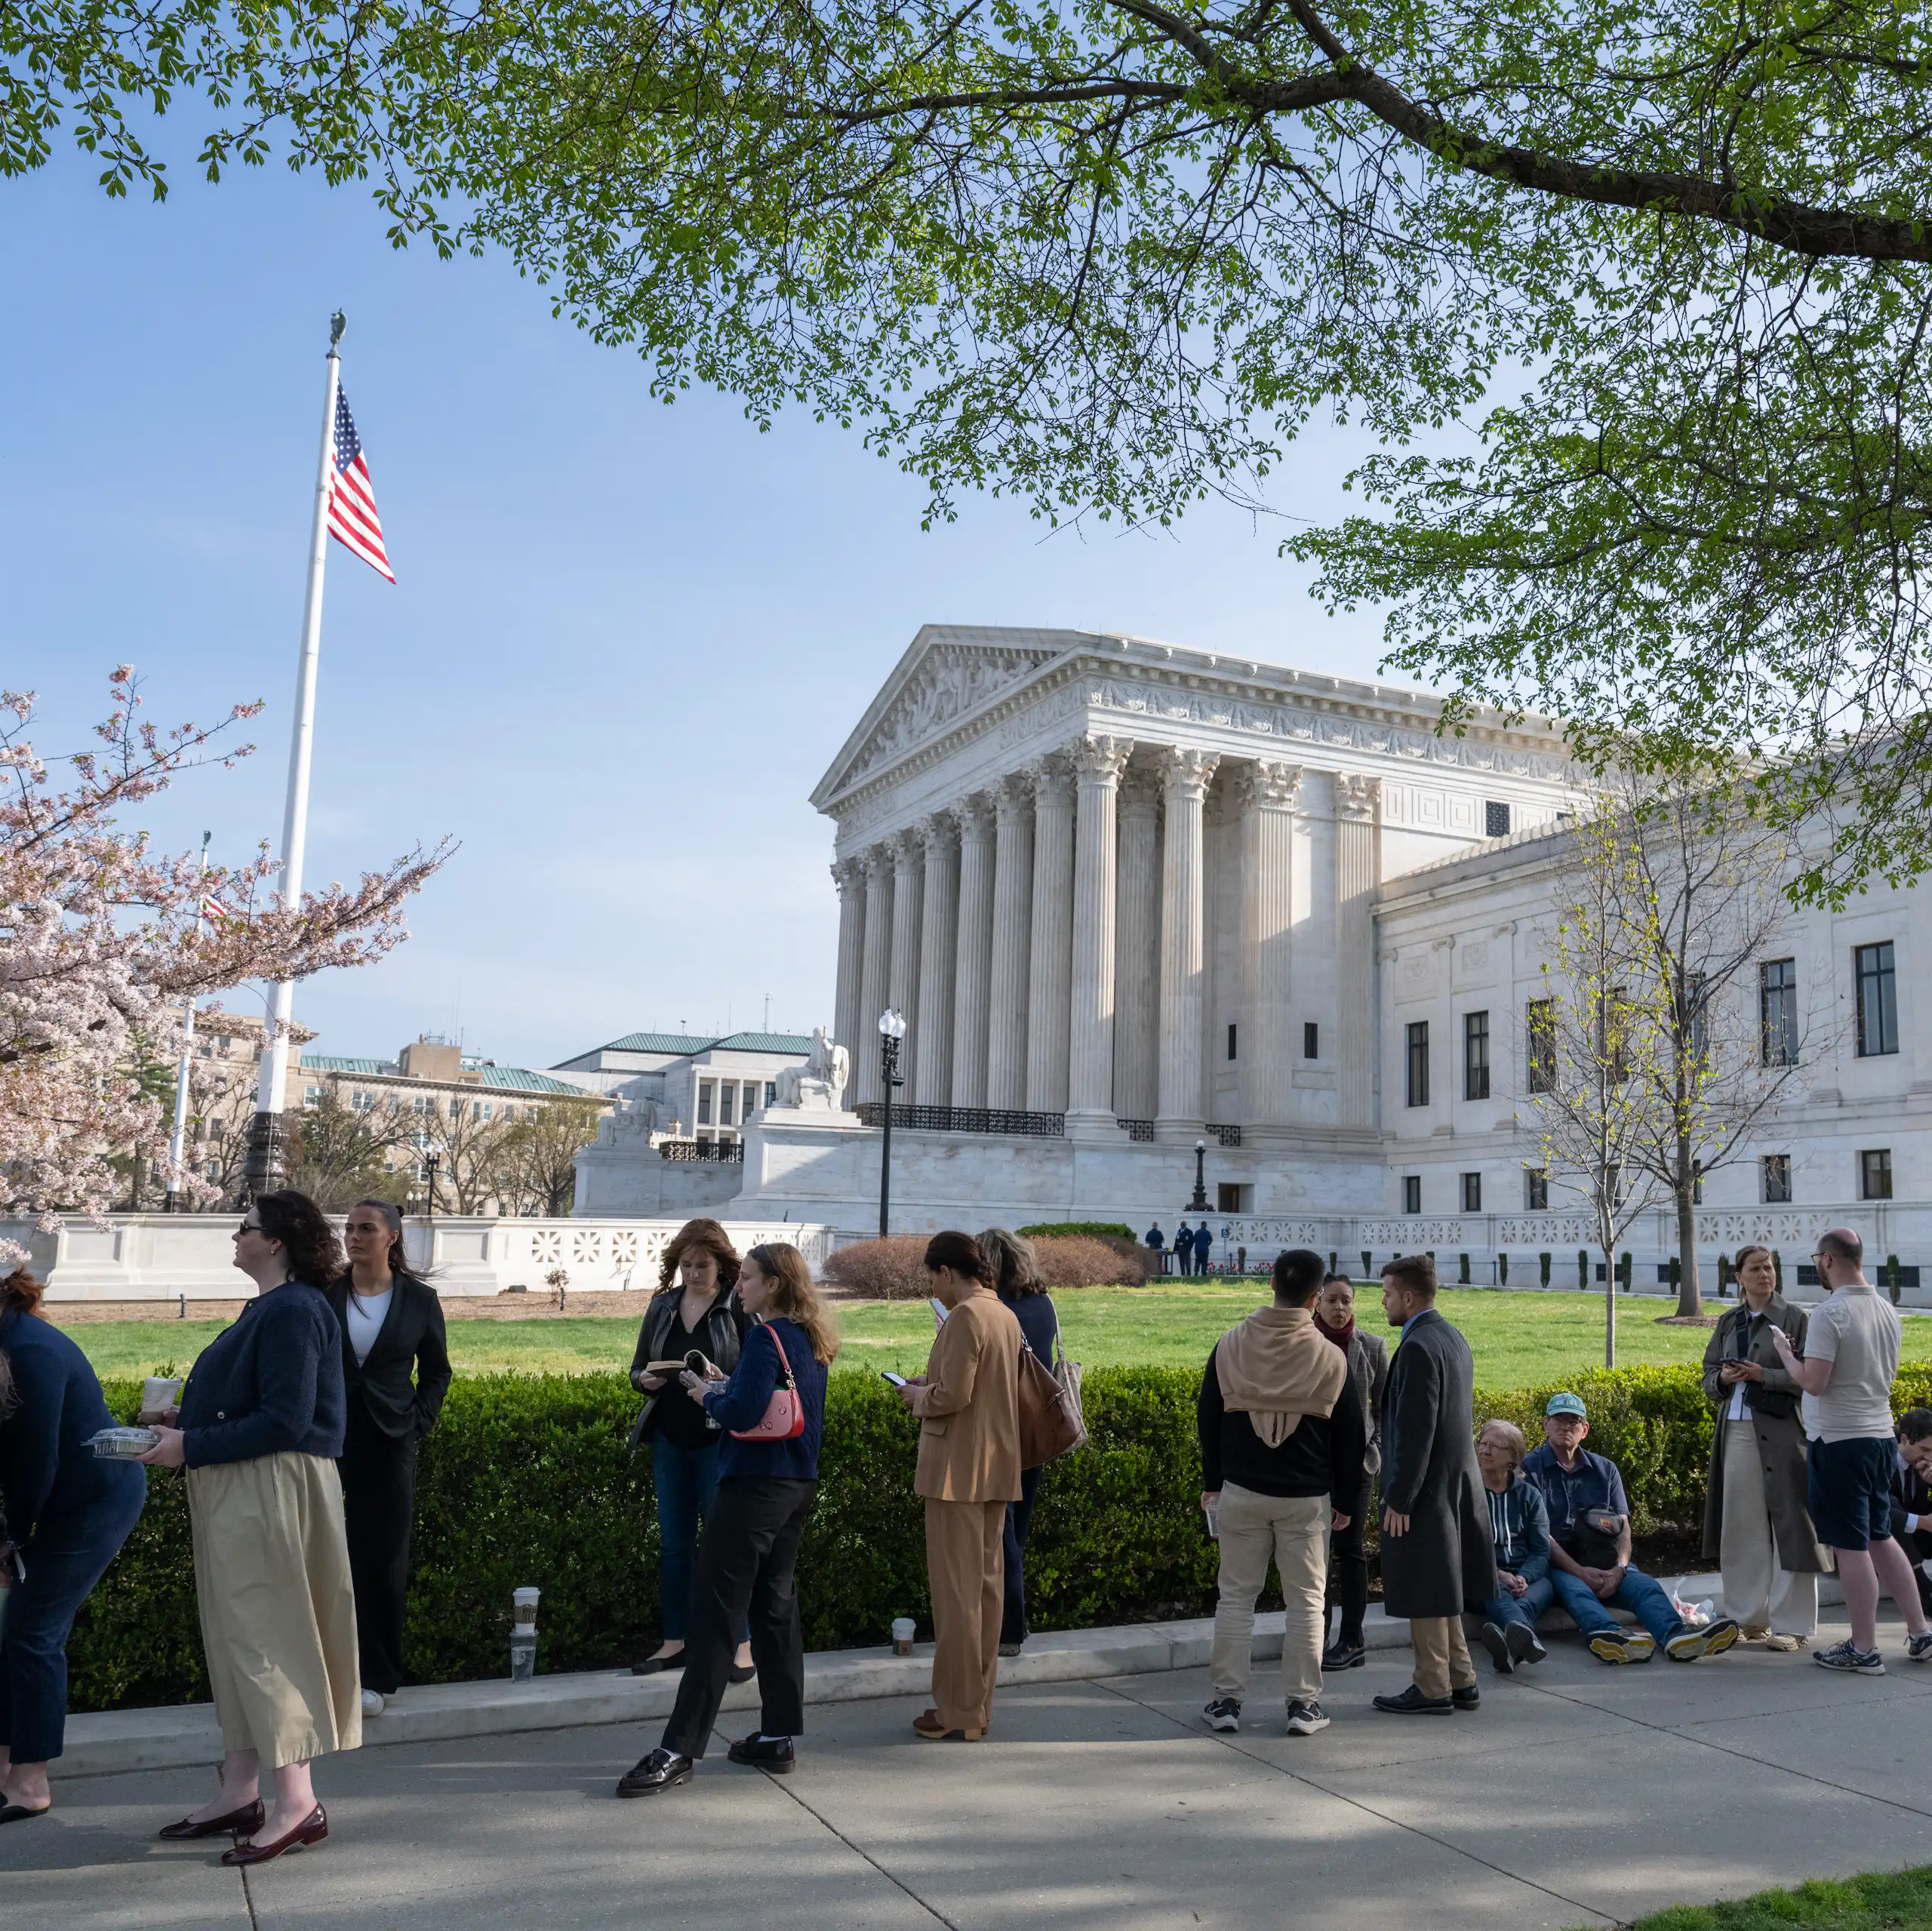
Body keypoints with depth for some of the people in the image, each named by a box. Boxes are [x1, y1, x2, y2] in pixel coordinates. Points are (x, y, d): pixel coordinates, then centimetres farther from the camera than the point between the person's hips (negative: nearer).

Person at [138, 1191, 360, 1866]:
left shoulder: (294, 1311, -17)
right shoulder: (266, 1307, 13)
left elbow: (283, 1421, -23)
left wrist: (192, 1448, -18)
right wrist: (183, 1423, 5)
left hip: (270, 1495, -10)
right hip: (235, 1493, 10)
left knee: (265, 1636, -6)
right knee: (235, 1635, 14)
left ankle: (297, 1803, 1)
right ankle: (240, 1791, 24)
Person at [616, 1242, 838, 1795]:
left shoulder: (767, 1336, -15)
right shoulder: (811, 1339, 11)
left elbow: (744, 1413, -23)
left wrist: (707, 1394, -6)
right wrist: (724, 1385, 10)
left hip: (756, 1485, -9)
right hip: (797, 1484, 9)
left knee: (716, 1610, -7)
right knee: (775, 1605, 14)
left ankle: (679, 1750, -5)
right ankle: (779, 1736, 19)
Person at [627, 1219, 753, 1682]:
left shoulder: (740, 1309, -7)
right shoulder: (662, 1306, 8)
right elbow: (636, 1369, 14)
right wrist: (644, 1380, -8)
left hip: (718, 1443, -5)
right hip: (670, 1440, 5)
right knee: (673, 1543, 12)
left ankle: (740, 1643, 9)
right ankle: (674, 1642, 22)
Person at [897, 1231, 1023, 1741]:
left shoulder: (964, 1317, -16)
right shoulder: (1006, 1316, 13)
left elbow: (953, 1395, -22)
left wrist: (917, 1395, -4)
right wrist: (931, 1383, 14)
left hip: (958, 1469, -9)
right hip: (998, 1469, 9)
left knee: (956, 1590, -2)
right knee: (988, 1585, 12)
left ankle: (958, 1710, 5)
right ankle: (980, 1703, 20)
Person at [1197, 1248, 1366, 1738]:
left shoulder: (1230, 1346, -2)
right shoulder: (1331, 1358, -5)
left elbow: (1207, 1418, 5)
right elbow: (1351, 1435, 0)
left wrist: (1212, 1482, 16)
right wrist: (1343, 1499, 10)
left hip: (1241, 1491, 1)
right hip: (1308, 1497, -1)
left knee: (1236, 1596, 9)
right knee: (1306, 1600, 8)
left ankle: (1227, 1700, 11)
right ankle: (1303, 1704, 11)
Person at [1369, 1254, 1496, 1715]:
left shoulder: (1418, 1347, -20)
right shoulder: (1452, 1338, 11)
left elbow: (1416, 1431, -23)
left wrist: (1399, 1499, -18)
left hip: (1426, 1487, -10)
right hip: (1456, 1483, 10)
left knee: (1424, 1593, 1)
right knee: (1441, 1590, 18)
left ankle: (1432, 1690, 10)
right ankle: (1460, 1681, 25)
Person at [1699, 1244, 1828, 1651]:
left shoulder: (1794, 1318, -1)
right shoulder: (1728, 1323, 13)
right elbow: (1708, 1380, 16)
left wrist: (1764, 1376, -18)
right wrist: (1723, 1379, -4)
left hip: (1781, 1433, -5)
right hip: (1736, 1430, 5)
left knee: (1787, 1525, -3)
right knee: (1741, 1525, 8)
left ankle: (1792, 1625, 6)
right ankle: (1750, 1618, 19)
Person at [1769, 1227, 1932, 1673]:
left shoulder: (1829, 1313, -17)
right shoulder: (1888, 1311, 8)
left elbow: (1814, 1383, -19)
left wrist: (1784, 1351, -4)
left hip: (1843, 1442, -8)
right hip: (1882, 1436, 8)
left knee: (1851, 1547, 0)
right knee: (1880, 1538, 20)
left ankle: (1864, 1649, 6)